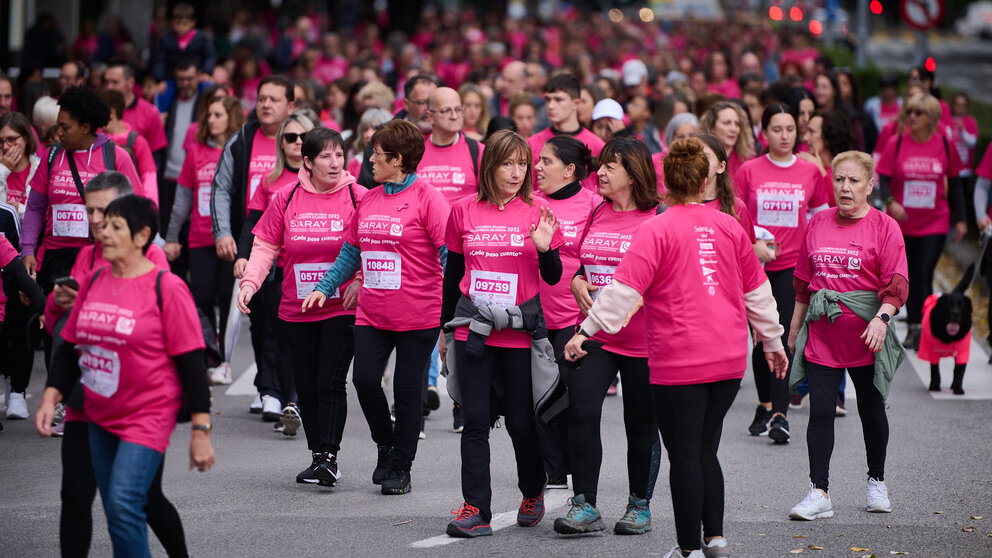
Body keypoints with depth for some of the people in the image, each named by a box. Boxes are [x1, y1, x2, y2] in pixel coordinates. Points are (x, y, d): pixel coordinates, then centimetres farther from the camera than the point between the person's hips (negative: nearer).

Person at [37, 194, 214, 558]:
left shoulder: (166, 288, -11)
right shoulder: (94, 282, 7)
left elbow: (191, 362, -11)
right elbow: (69, 347, 14)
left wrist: (200, 431, -13)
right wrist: (51, 398, 1)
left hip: (148, 416, -7)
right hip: (100, 418, 7)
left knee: (124, 504, -19)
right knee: (115, 512, 10)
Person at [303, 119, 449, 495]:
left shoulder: (427, 199, -8)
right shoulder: (368, 200, 11)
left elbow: (448, 252, -12)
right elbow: (351, 250, 20)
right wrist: (325, 288, 12)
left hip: (418, 315, -5)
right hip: (371, 313, 5)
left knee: (408, 390, 3)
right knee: (365, 378, -6)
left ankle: (401, 468, 15)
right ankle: (385, 446, 19)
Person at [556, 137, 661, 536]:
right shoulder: (596, 214, 10)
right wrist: (577, 283, 2)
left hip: (641, 340, -4)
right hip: (594, 334, 4)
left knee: (641, 424, 7)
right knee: (581, 412, -9)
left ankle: (640, 506, 22)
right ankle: (584, 507, -4)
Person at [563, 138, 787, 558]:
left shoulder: (657, 230, -9)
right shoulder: (728, 227, 7)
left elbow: (625, 289, -16)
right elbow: (756, 290, 16)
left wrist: (586, 331, -12)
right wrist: (773, 342, 27)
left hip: (680, 363, -5)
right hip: (729, 360, 5)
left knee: (684, 455, 1)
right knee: (705, 450, 17)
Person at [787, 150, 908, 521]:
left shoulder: (884, 227, -4)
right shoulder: (818, 224, 8)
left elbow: (897, 283, -10)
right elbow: (803, 281, 16)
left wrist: (882, 317, -26)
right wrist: (795, 327, 18)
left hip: (865, 335, -3)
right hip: (822, 334, 3)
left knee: (871, 409, 12)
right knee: (820, 412, -5)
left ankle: (876, 483, 30)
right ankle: (819, 493, -5)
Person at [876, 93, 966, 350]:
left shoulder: (944, 145, -1)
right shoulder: (896, 144, -4)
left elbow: (954, 183, 9)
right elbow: (883, 180, -5)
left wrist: (960, 219, 10)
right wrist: (890, 201, -26)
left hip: (934, 223, -1)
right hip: (901, 223, 1)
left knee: (924, 274, -11)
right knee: (910, 276, 10)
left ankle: (920, 326, -9)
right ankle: (913, 327, 24)